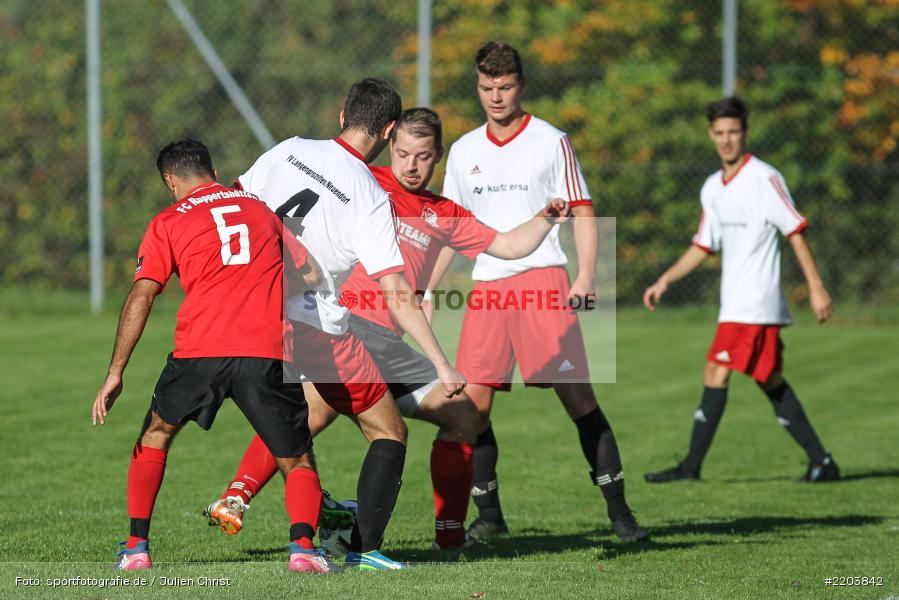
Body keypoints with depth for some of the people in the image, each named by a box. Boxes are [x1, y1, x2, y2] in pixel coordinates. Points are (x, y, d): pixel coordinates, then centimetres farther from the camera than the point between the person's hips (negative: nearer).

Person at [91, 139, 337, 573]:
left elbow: (140, 298, 3)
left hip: (200, 350, -1)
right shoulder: (261, 210, 23)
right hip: (269, 353, 1)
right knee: (297, 461, 9)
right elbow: (311, 276, 26)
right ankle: (302, 544, -18)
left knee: (156, 433, 24)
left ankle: (136, 548, 17)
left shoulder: (168, 223, 13)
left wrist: (115, 373, 3)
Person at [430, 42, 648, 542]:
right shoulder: (464, 151, 14)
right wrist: (429, 292, 14)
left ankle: (619, 512, -6)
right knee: (473, 402, -3)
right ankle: (489, 515, 9)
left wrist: (586, 276, -14)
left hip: (542, 278, -4)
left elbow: (583, 212, 0)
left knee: (576, 393, -10)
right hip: (486, 287, 4)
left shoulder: (550, 142, 1)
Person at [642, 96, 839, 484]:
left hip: (756, 302, -8)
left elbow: (796, 232, -11)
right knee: (771, 381, 9)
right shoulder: (712, 188, 14)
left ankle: (691, 465, -8)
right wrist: (664, 281, 14)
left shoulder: (764, 179, -10)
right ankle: (821, 462, 13)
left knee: (716, 373, -11)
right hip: (735, 302, 8)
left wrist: (816, 288, -15)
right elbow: (703, 246, 21)